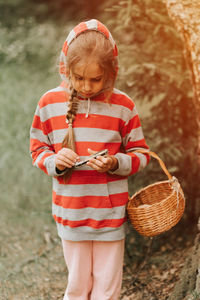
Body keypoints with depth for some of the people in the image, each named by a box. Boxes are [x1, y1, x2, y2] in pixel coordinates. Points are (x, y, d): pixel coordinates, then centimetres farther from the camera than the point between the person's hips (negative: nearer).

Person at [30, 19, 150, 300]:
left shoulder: (123, 106, -5)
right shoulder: (50, 103, -2)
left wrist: (115, 163, -19)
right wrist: (55, 161, -16)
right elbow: (37, 149, 6)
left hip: (111, 214, -1)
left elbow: (140, 154, 1)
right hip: (70, 214, 1)